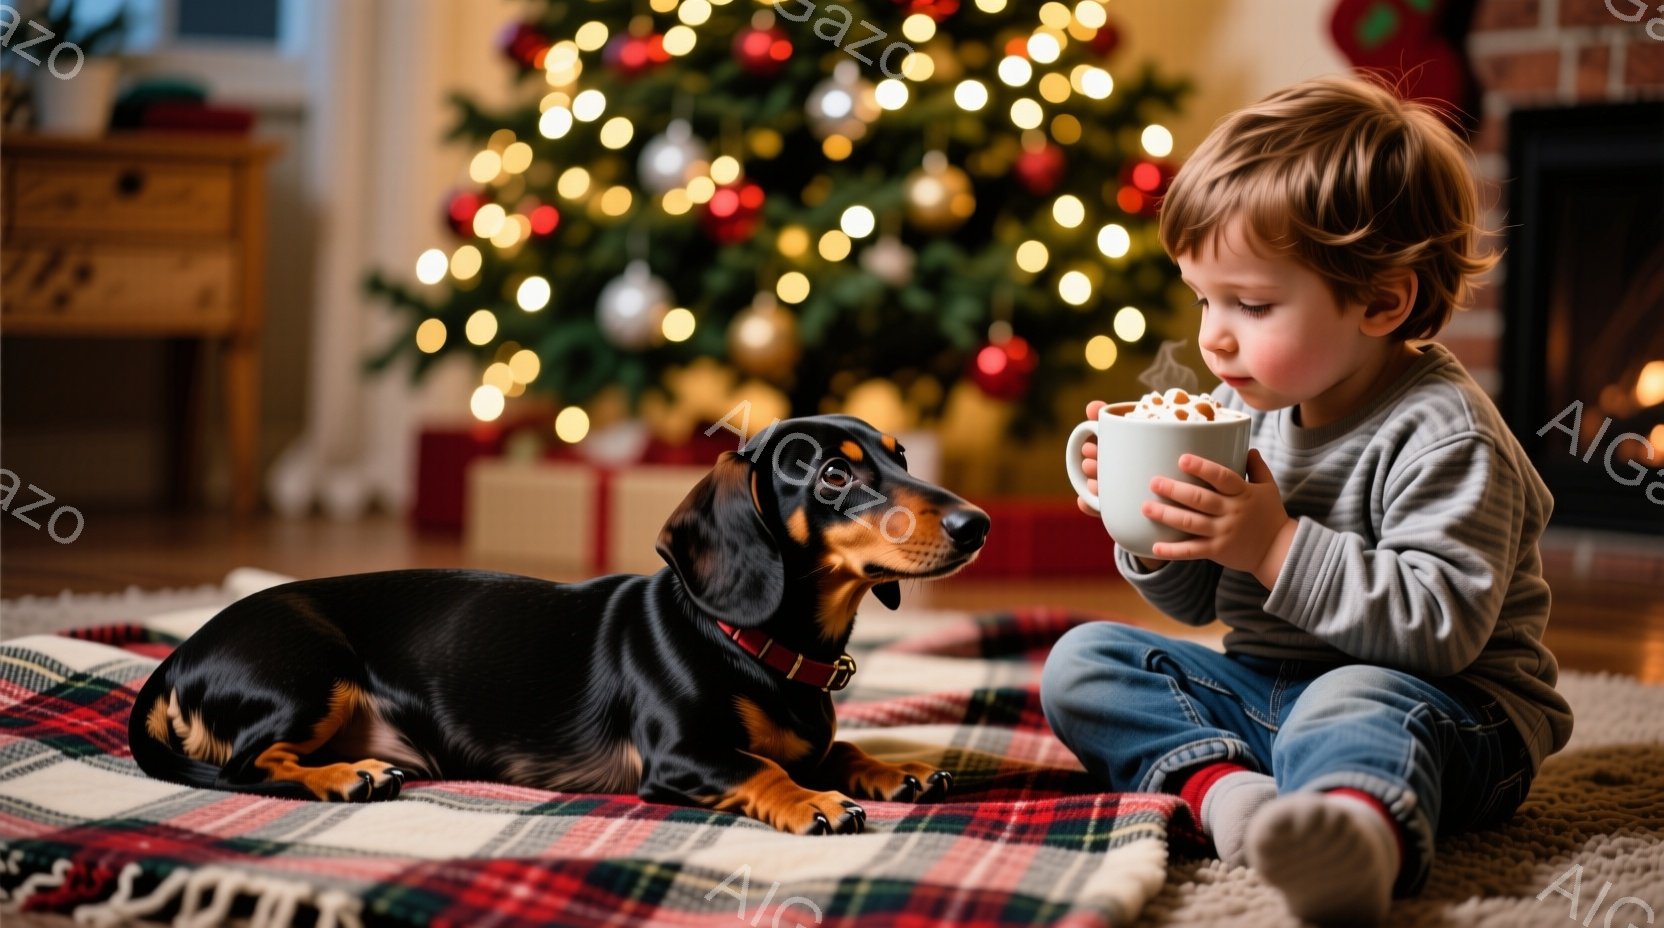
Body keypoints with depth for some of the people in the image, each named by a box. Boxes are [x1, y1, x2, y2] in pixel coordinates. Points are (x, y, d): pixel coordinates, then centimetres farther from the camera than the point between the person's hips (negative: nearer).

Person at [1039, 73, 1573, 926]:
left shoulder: (1441, 433, -15)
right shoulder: (1247, 409, 9)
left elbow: (1443, 623, -27)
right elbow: (1196, 599, 18)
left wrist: (1279, 548, -28)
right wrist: (1153, 528, -5)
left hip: (1439, 704, -8)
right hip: (1261, 689, 9)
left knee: (1354, 702, -41)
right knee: (1083, 661, -3)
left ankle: (1359, 828, -78)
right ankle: (1217, 782, -31)